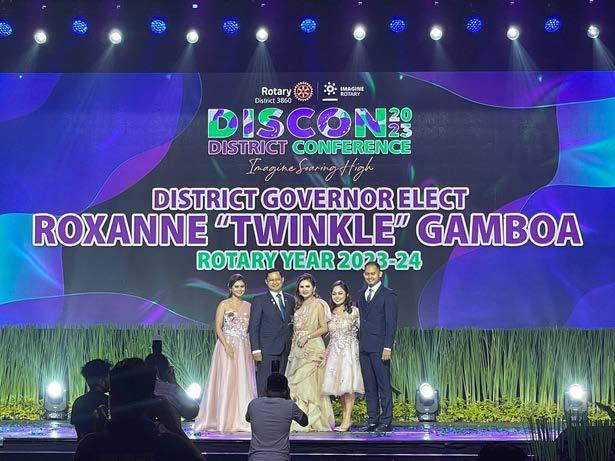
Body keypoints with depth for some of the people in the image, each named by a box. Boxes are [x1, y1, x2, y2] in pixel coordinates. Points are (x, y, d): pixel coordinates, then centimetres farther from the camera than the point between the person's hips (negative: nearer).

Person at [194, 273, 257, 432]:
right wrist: (227, 346, -17)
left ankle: (241, 420, 7)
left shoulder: (248, 306, 12)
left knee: (243, 383, 2)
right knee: (226, 382, -5)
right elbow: (218, 327, -5)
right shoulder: (224, 305, 0)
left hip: (244, 348, 4)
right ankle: (225, 420, 1)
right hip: (227, 346, -4)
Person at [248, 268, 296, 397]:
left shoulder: (290, 300, 14)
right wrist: (256, 350, -11)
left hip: (285, 351, 4)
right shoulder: (259, 300, 0)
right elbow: (253, 327, -3)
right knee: (264, 386, -6)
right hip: (266, 351, -4)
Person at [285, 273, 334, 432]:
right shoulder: (299, 306, 18)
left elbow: (324, 328, -8)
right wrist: (295, 341, 10)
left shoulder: (318, 304, -3)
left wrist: (308, 337, -16)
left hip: (312, 348, -7)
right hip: (297, 349, 7)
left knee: (309, 383, -11)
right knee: (296, 385, 3)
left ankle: (312, 422, -9)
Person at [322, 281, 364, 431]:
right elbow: (325, 332, 13)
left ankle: (347, 420, -10)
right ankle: (345, 417, 11)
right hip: (334, 351, 4)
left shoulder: (354, 311, -3)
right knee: (339, 384, 4)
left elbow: (361, 329, -1)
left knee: (348, 384, -9)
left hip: (349, 350, -4)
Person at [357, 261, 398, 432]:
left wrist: (387, 347, -15)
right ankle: (373, 420, 13)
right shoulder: (361, 294, 16)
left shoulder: (388, 295, -4)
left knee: (384, 385, -4)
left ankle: (385, 422, -1)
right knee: (369, 386, 8)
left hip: (379, 347, -6)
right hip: (363, 347, 6)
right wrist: (358, 343, 9)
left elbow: (391, 323, -8)